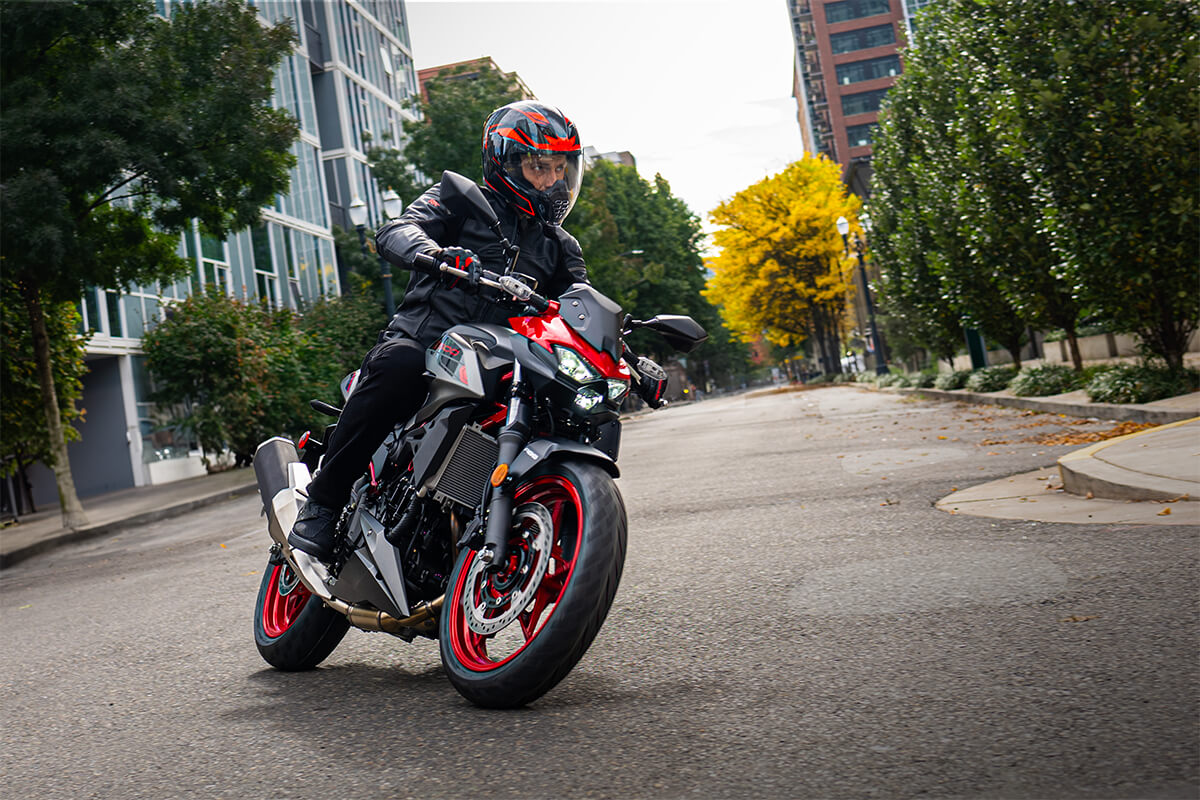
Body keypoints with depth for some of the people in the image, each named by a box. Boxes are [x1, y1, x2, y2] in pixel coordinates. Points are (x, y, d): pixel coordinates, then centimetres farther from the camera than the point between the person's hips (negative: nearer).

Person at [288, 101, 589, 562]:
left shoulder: (561, 247, 25)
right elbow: (394, 232, -7)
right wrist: (437, 253, -32)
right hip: (420, 339, -4)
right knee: (401, 366, -38)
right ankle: (323, 502, -24)